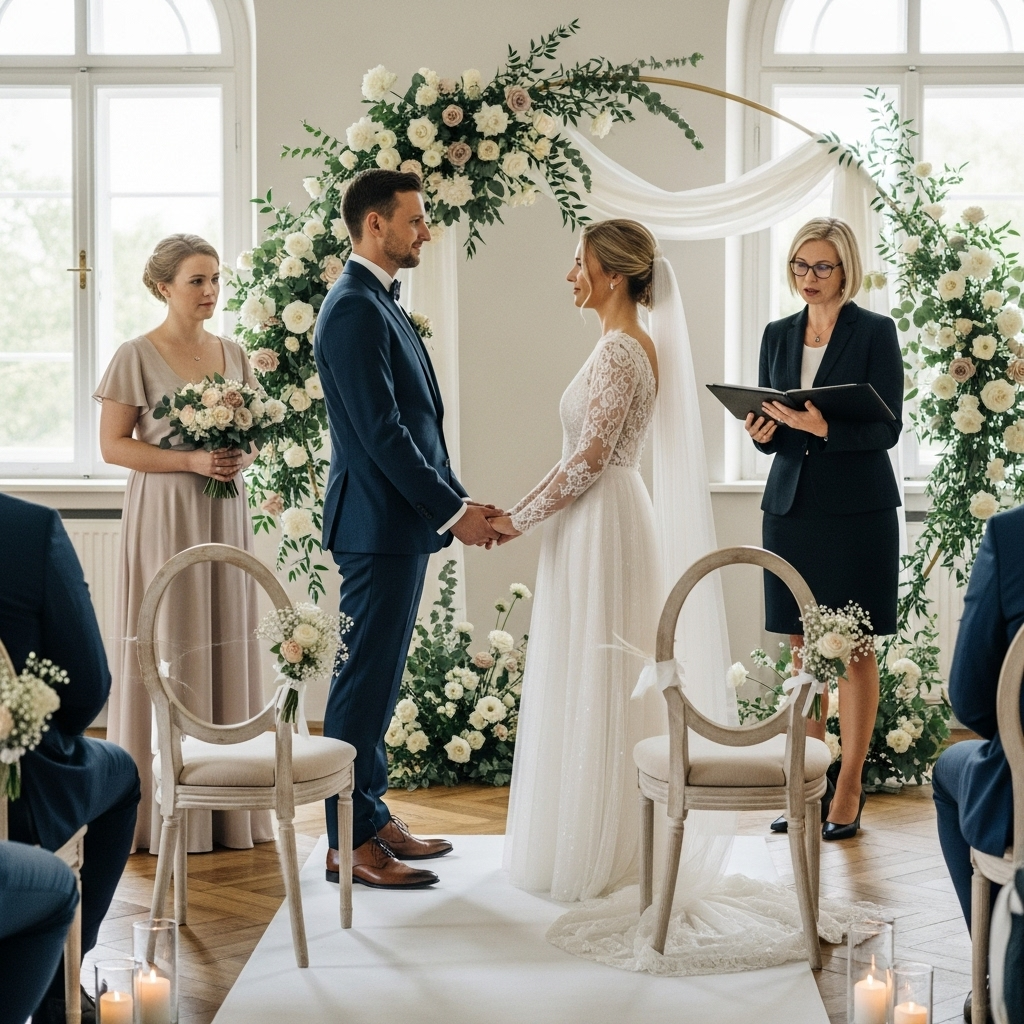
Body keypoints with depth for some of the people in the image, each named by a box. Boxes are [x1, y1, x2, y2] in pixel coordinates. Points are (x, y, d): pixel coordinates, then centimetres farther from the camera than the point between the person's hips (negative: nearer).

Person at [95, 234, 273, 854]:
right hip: (164, 515, -5)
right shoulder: (137, 357, -5)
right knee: (169, 648, -4)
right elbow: (114, 445, -7)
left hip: (226, 513, 5)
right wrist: (192, 460, -17)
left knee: (228, 644, 5)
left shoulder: (234, 355, 11)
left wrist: (242, 457, -5)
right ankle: (166, 808, 2)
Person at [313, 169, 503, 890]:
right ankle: (351, 843, 2)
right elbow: (382, 432, -21)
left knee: (378, 679, 15)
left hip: (401, 522, 10)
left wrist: (461, 502, 11)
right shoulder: (355, 310, -16)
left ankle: (373, 817, 24)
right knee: (365, 680, -4)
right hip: (379, 525, -10)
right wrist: (453, 510, -17)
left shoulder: (379, 304, 16)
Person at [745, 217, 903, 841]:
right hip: (791, 504, 5)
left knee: (854, 651, 1)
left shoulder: (875, 332, -4)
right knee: (802, 648, 7)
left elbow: (888, 428, -9)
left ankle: (850, 789, 7)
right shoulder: (779, 335, 11)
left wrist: (825, 428, -25)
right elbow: (771, 429, 14)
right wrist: (764, 432, -9)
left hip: (856, 509, -5)